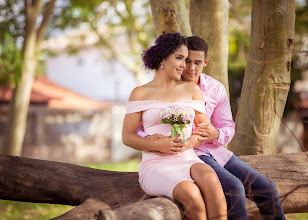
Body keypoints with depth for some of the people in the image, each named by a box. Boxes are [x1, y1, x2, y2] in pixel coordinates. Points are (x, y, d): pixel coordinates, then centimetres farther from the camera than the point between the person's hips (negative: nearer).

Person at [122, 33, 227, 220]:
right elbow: (127, 136, 3)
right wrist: (158, 145, -15)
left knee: (209, 178, -35)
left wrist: (188, 142, -11)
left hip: (188, 161, 3)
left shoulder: (191, 89, 15)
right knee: (190, 194, -35)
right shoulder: (140, 94, 7)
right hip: (156, 167, -3)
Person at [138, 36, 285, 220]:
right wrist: (151, 139, -35)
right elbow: (133, 130, -11)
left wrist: (216, 134, -17)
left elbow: (228, 128, 10)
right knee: (234, 188, -29)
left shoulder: (216, 89, 4)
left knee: (267, 189, -4)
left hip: (213, 151, 6)